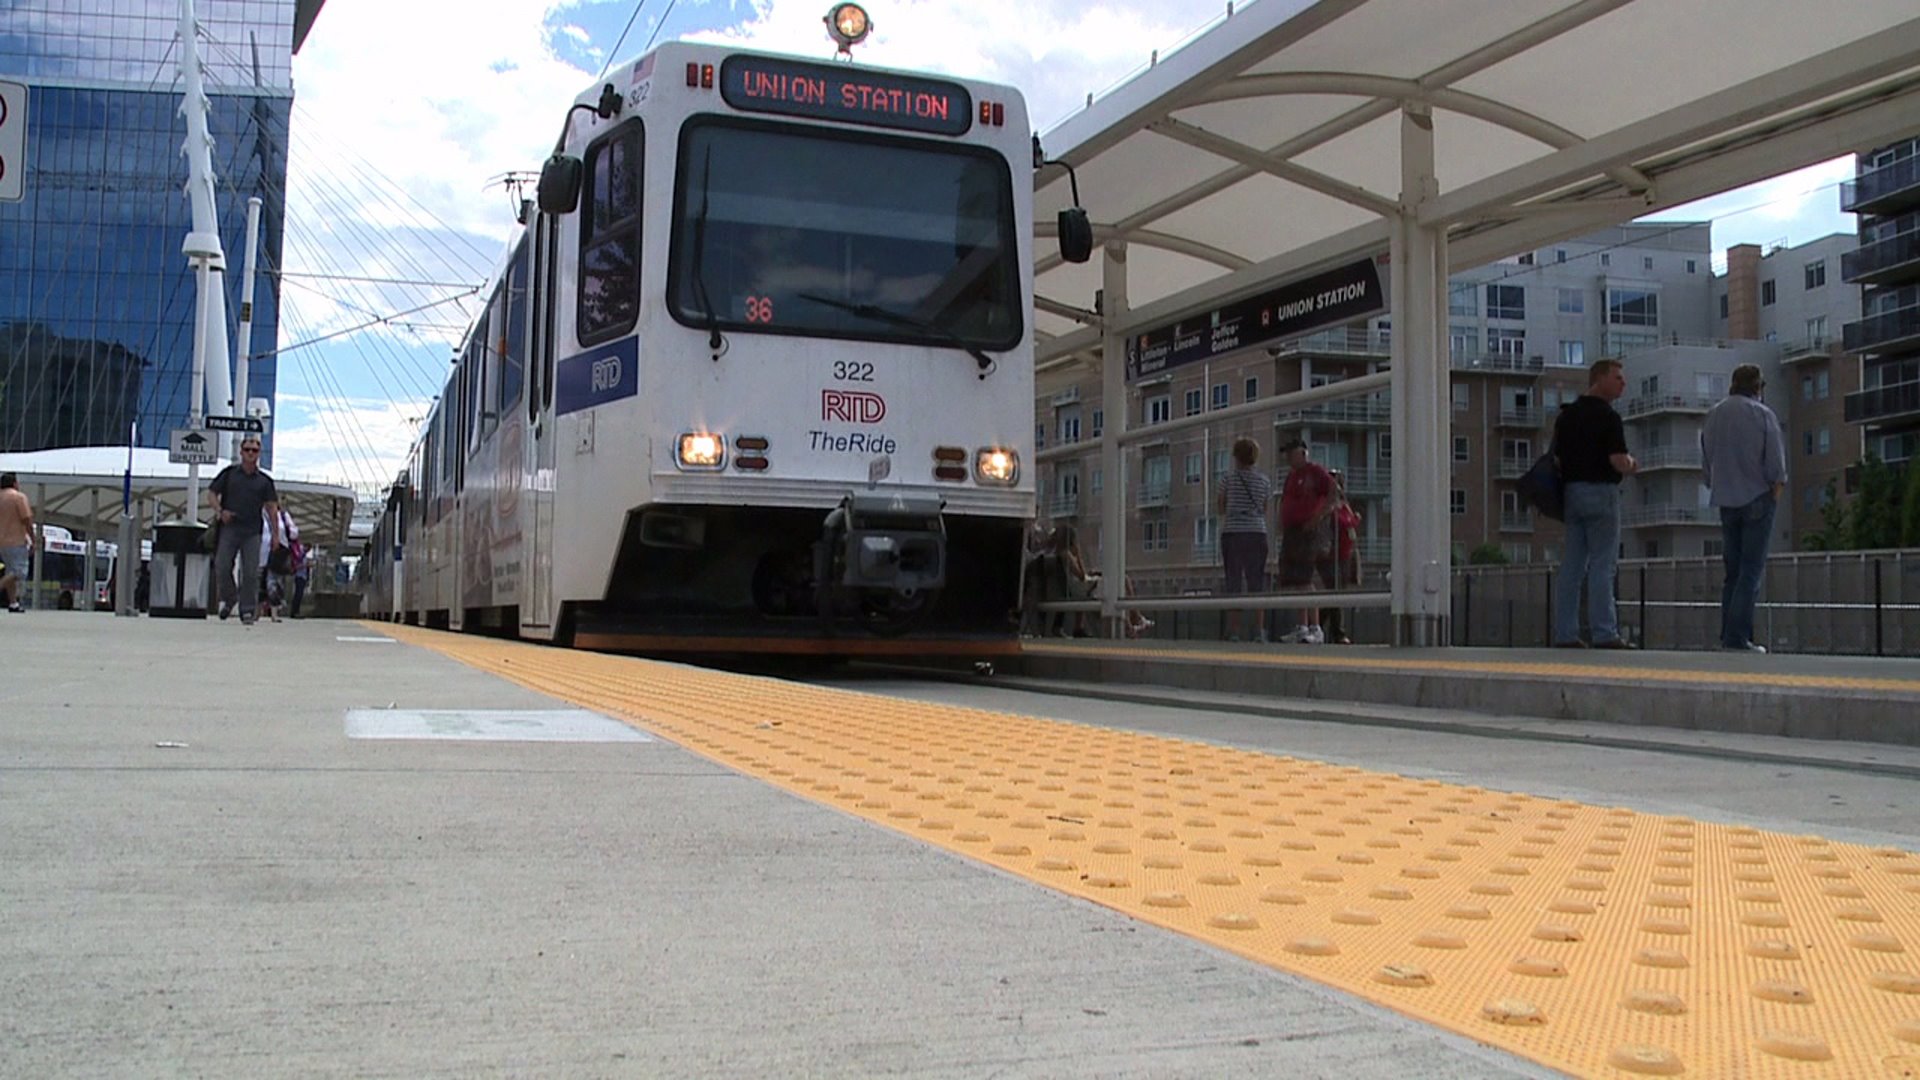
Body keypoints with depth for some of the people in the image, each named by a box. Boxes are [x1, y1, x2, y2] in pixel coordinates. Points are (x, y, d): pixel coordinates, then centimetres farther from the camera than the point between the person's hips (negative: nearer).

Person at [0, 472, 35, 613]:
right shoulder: (19, 497, -9)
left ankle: (13, 603, 10)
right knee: (18, 572, -5)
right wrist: (33, 541, -8)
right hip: (16, 540, -7)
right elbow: (27, 520, -13)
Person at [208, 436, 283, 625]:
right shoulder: (229, 474, 8)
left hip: (252, 532, 0)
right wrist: (220, 511, -8)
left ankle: (247, 611, 1)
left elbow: (272, 508, 9)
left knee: (250, 573, -4)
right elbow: (211, 493, 11)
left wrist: (276, 534, 2)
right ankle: (229, 597, 19)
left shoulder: (264, 481, 10)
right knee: (222, 567, -7)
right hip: (229, 527, 0)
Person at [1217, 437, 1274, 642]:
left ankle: (1233, 629, -4)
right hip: (1257, 533, 1)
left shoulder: (1228, 479, 1)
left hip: (1232, 533, -1)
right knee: (1256, 581, 4)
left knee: (1233, 581, 1)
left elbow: (1220, 508, 8)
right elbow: (1265, 511, 13)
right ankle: (1259, 629, -1)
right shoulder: (1264, 481, 8)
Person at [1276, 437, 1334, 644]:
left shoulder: (1314, 471, -6)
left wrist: (1319, 517, -18)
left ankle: (1316, 629, -16)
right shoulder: (1292, 474, 20)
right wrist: (1282, 525, 15)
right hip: (1291, 530, 9)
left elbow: (1334, 493, -14)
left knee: (1303, 580, -16)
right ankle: (1302, 627, 12)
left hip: (1308, 531, -9)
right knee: (1290, 581, 7)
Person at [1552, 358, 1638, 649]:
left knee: (1571, 566, 7)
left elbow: (1557, 459, 12)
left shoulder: (1566, 414, 12)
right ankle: (1604, 634, -5)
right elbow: (1619, 462, -17)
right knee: (1602, 565, -5)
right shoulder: (1607, 417, -11)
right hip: (1601, 491, -7)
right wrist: (1631, 465, 3)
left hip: (1572, 491, 7)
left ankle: (1565, 633, 6)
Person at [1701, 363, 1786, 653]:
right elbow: (1776, 460, -9)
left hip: (1726, 501, 5)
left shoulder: (1713, 415, 9)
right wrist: (1777, 488, 4)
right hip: (1757, 498, -5)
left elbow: (1706, 462, 12)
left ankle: (1728, 636, 8)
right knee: (1751, 570, -5)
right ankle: (1737, 637, -12)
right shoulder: (1762, 414, -7)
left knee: (1732, 571, 11)